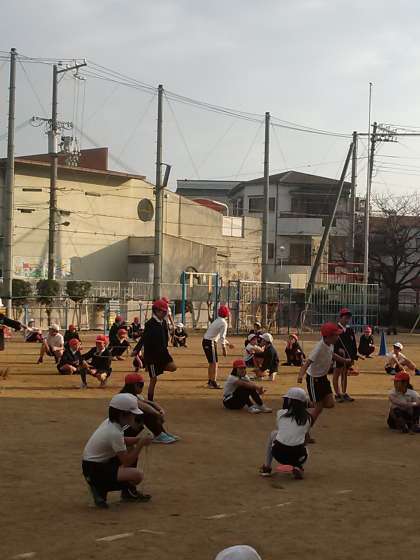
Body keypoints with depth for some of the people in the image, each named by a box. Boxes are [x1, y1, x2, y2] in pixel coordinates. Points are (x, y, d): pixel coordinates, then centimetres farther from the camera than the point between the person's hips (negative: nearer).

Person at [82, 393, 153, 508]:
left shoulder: (109, 422, 1)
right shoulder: (114, 433, -25)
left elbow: (122, 441, 21)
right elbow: (126, 462, -19)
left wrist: (138, 439, 4)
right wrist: (141, 444, -13)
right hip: (95, 471, -10)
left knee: (131, 449, 17)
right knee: (138, 476, -20)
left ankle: (129, 491, 19)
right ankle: (101, 489, -5)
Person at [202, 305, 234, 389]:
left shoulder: (218, 321, 16)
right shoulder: (223, 323, -13)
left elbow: (221, 336, 25)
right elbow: (222, 338, -17)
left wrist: (228, 343, 30)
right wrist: (224, 349, -15)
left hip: (205, 341, 9)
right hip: (210, 342, -9)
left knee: (211, 362, 17)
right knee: (214, 362, -6)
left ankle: (210, 381, 25)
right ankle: (213, 382, -6)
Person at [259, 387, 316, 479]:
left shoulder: (281, 413, 9)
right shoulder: (308, 418, 10)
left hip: (278, 453, 0)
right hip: (298, 456, 0)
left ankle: (266, 467, 31)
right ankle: (298, 467, 7)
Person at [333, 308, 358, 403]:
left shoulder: (350, 330, 9)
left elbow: (353, 344, 12)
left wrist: (353, 357, 7)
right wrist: (338, 349, -24)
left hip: (347, 356, 6)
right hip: (337, 356, -6)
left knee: (345, 374, 12)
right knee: (336, 374, 1)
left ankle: (344, 394, 19)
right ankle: (337, 394, 6)